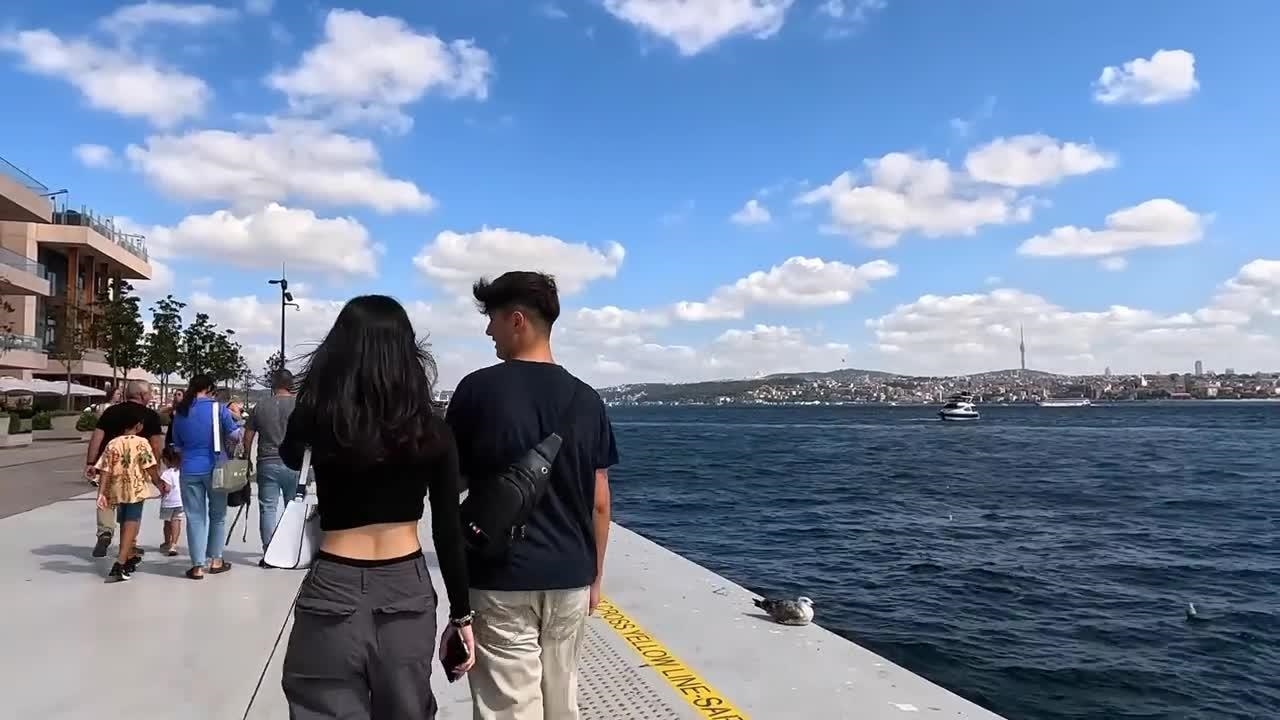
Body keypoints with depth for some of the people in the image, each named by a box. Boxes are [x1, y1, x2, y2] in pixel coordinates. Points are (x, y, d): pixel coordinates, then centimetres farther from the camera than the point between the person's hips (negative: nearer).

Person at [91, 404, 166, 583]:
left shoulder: (112, 444, 4)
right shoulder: (141, 442, -8)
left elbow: (105, 471, 0)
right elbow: (151, 468, -10)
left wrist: (101, 493, 0)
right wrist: (160, 485, 3)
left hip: (117, 491, 5)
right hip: (136, 490, -5)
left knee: (125, 525, 21)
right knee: (131, 525, -3)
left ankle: (130, 557, 38)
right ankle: (121, 563, -16)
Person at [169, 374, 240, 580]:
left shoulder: (180, 413, 5)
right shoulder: (218, 408, -7)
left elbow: (177, 444, 14)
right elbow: (234, 435, -3)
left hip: (189, 470, 2)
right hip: (215, 468, -2)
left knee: (195, 517, 5)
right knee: (217, 515, 13)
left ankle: (198, 566, 5)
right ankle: (215, 560, 20)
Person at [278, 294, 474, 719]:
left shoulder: (316, 418, -8)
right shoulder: (431, 430, -6)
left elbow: (289, 460, 18)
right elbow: (448, 532, -2)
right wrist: (461, 614, 6)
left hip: (334, 593, -2)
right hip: (409, 592, 2)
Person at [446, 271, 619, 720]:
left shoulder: (478, 389, -8)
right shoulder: (587, 401, 1)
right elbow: (599, 504, 4)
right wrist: (596, 576, 14)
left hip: (500, 578, -3)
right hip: (570, 577, 4)